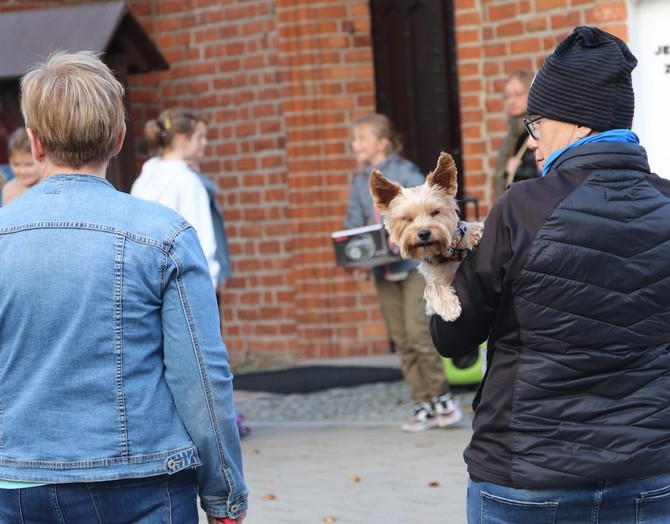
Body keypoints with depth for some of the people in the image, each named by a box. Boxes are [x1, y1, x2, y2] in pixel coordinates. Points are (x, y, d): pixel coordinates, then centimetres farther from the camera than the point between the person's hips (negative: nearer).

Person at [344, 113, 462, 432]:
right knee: (401, 341, 6)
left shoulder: (404, 172, -5)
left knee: (417, 331, -14)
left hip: (413, 263, -6)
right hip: (382, 270, 6)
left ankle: (441, 398, -1)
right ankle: (423, 405, 12)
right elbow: (353, 224, 14)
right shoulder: (360, 183, 13)